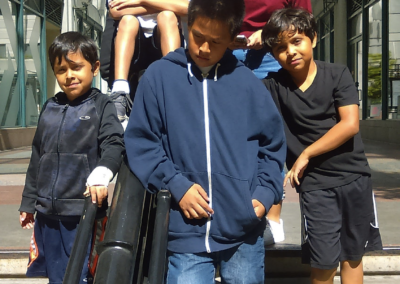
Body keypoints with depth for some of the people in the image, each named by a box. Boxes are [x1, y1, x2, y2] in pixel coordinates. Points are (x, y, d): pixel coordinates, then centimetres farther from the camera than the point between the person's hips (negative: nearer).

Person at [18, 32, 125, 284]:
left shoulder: (102, 105, -2)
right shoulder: (49, 108, 13)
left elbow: (114, 145, -14)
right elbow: (37, 157, 18)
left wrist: (101, 175, -34)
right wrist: (28, 202, 19)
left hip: (83, 212, -5)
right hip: (47, 212, 5)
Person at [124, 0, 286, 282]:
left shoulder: (248, 83, 4)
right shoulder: (159, 76, 0)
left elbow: (273, 144, 10)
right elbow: (140, 141, 0)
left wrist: (265, 194, -3)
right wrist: (176, 185, -11)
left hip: (245, 230, 2)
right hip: (186, 232, -1)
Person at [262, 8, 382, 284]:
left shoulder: (338, 74, -6)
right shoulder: (273, 85, -5)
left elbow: (350, 125, -13)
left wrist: (305, 155, -13)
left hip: (354, 177, 1)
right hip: (314, 184, -1)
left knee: (353, 254, 14)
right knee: (324, 262, 0)